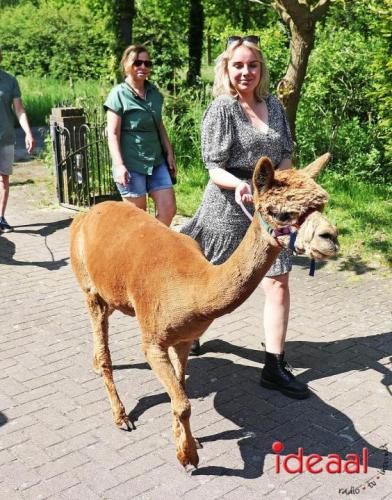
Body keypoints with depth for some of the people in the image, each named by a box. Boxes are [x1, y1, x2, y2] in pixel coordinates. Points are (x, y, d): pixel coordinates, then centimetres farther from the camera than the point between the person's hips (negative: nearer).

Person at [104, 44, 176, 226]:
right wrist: (119, 165, -18)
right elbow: (113, 134, -11)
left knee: (168, 209, 3)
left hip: (156, 161, 6)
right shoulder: (119, 94, -7)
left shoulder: (154, 91, 11)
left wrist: (169, 153, 15)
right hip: (131, 164, -6)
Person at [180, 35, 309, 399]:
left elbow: (285, 156, 14)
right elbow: (213, 167, -11)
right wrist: (238, 184, -30)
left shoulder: (274, 105, 7)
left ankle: (274, 367, 8)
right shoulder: (221, 109, -9)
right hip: (228, 206, -5)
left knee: (278, 282, -1)